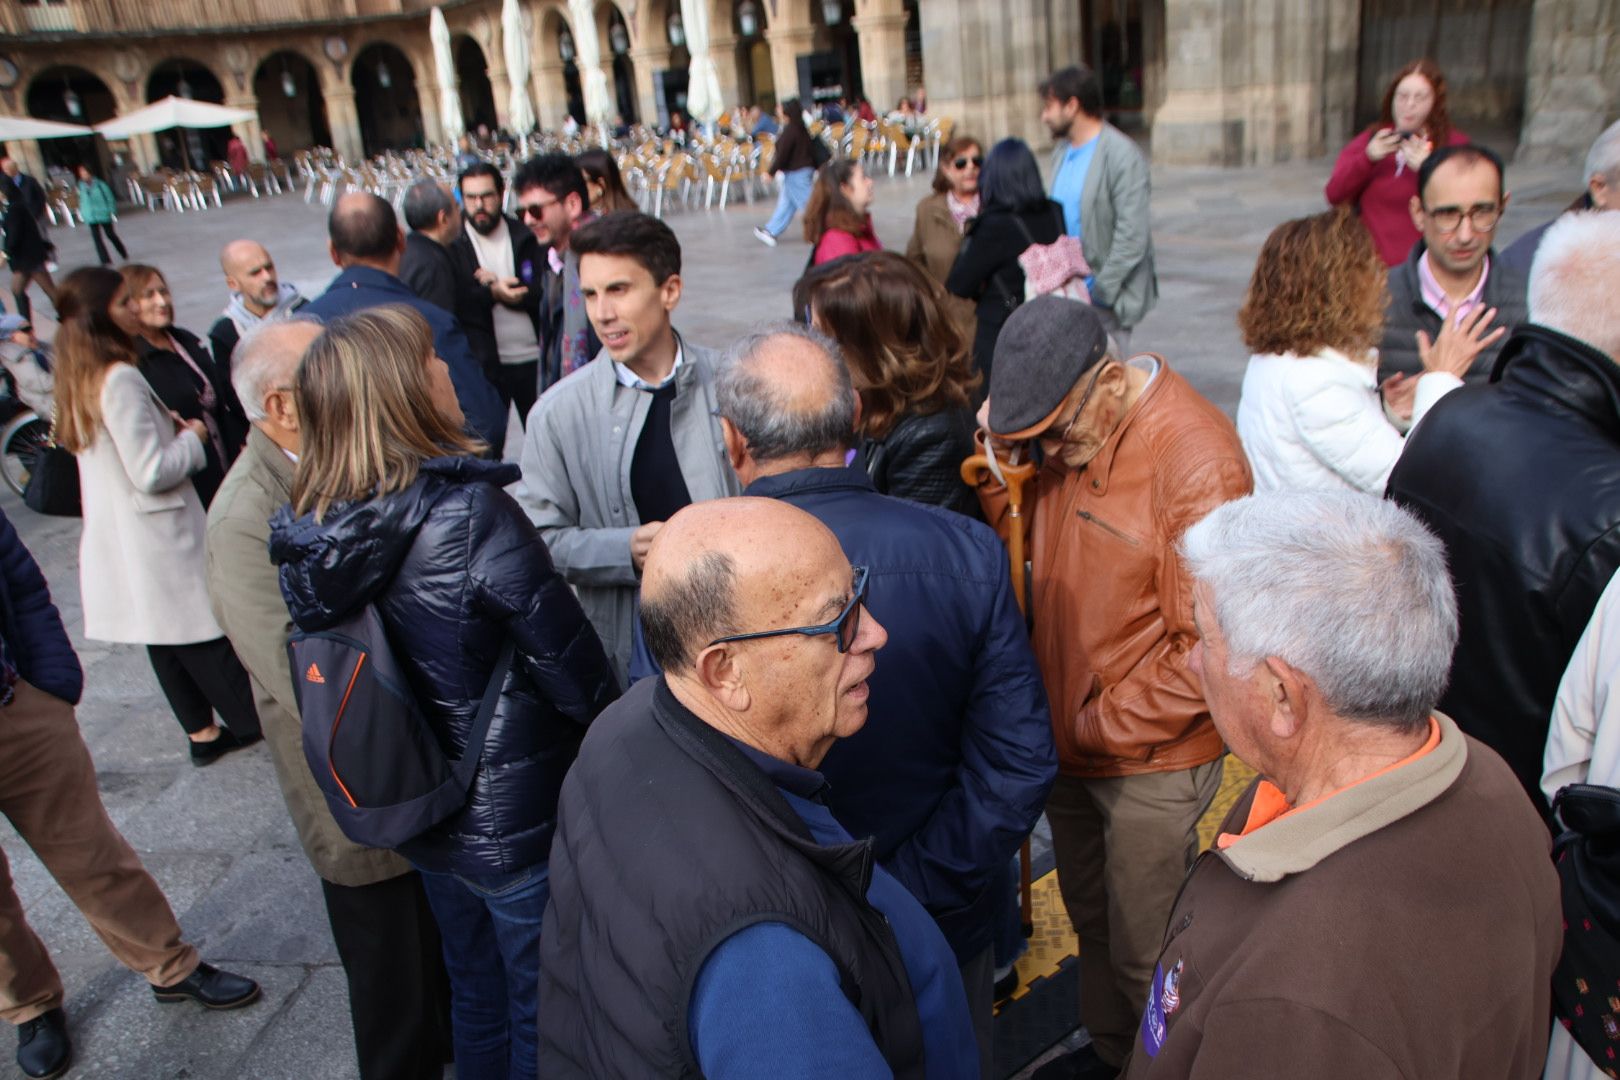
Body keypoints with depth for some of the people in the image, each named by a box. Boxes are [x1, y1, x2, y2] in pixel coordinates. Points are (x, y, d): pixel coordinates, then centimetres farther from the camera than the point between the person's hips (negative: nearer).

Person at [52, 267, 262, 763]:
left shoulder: (80, 379, 8)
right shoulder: (120, 378, -21)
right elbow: (151, 472, -23)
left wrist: (170, 426, 6)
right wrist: (192, 438, -8)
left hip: (116, 536, 9)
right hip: (157, 537, -9)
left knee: (166, 639, 15)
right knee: (208, 638, 2)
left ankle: (202, 731, 26)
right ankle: (259, 725, 14)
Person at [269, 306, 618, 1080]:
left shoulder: (308, 535, -7)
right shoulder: (470, 513, -26)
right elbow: (566, 660, -20)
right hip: (517, 816, -6)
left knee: (476, 994, 27)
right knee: (542, 1013, 15)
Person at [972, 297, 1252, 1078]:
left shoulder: (1196, 462, -26)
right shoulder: (1064, 427, -3)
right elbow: (1025, 538, 8)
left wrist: (1102, 726, -16)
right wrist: (1002, 465, -11)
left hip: (1150, 760, -7)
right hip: (1068, 740, 7)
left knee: (1142, 951, 13)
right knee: (1090, 922, 26)